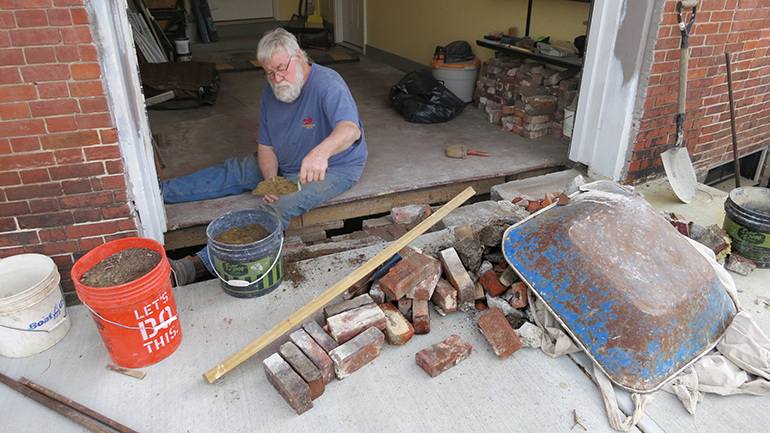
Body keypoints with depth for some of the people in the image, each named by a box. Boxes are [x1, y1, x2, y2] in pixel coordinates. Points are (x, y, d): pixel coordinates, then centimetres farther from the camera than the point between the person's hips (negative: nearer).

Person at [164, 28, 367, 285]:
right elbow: (265, 146, -1)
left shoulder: (327, 85, -25)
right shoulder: (271, 91, -3)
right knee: (233, 172, 3)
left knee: (279, 207, -29)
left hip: (331, 169, -8)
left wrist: (321, 151, -65)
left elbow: (351, 129, -44)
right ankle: (159, 191, 10)